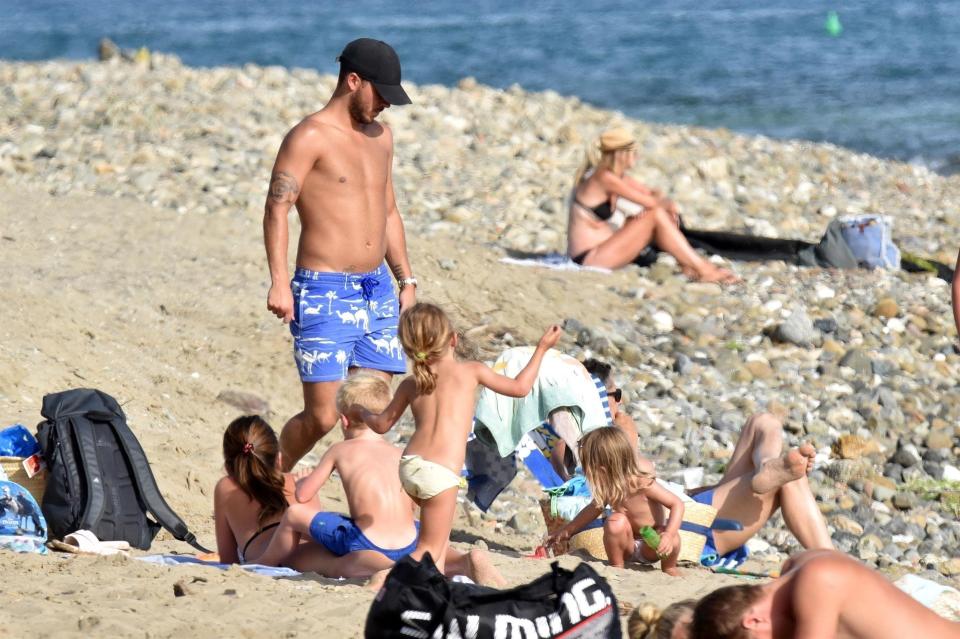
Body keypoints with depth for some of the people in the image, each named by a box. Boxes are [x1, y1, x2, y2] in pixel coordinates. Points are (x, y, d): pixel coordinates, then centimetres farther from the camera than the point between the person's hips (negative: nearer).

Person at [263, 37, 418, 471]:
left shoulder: (380, 135, 16)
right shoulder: (310, 137, -8)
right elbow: (277, 208, -16)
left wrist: (406, 280, 21)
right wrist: (279, 282, -26)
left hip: (377, 292, 7)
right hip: (325, 293, -7)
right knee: (322, 417, -6)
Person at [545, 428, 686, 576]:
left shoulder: (643, 484, -27)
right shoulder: (608, 488, -12)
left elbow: (677, 504, -25)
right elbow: (594, 508, 9)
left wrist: (669, 535, -41)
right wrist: (567, 530, 16)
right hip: (627, 545, 3)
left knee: (671, 536, -34)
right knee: (616, 521, -29)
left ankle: (669, 568, -3)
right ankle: (616, 568, -10)